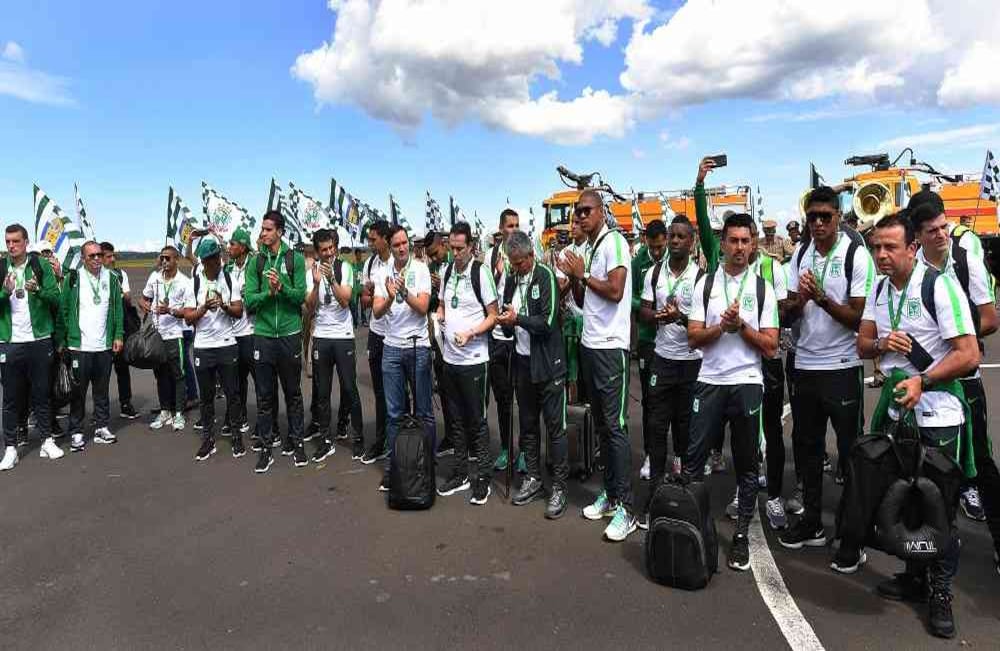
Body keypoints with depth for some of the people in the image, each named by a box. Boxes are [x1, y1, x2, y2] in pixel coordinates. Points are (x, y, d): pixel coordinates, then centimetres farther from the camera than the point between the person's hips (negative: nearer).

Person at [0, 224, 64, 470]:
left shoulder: (41, 267, 2)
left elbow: (56, 298, -4)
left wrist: (37, 290, -22)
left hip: (39, 340, 0)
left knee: (41, 393, 9)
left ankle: (47, 440, 19)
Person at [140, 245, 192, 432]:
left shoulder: (184, 282, -6)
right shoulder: (154, 277, 8)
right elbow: (144, 298, 19)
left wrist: (170, 310, -24)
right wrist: (146, 305, -3)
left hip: (174, 334, -5)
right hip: (156, 333, 5)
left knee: (177, 375, 0)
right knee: (161, 374, 12)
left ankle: (179, 414, 9)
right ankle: (165, 412, 22)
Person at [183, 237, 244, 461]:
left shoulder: (229, 279, 0)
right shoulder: (193, 282, -1)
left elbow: (239, 311, -1)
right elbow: (188, 317, -3)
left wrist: (224, 305, -20)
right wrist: (205, 307, -20)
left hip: (227, 345, 0)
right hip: (202, 347, 0)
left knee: (232, 393, 5)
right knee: (206, 396, 9)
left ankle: (236, 437, 17)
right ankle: (208, 440, 20)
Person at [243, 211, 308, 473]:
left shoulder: (295, 259, -1)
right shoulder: (256, 262, 3)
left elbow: (301, 296, -7)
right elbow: (249, 300, -2)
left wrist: (282, 288, -24)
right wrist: (268, 293, -19)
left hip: (290, 334, -1)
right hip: (263, 335, 1)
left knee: (293, 392, 10)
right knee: (264, 395, 7)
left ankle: (295, 441, 24)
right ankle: (265, 447, 18)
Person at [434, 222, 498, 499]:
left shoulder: (481, 272, -10)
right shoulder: (446, 271, 8)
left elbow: (493, 316, -8)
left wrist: (470, 334, -22)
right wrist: (439, 317, -3)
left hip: (474, 359, -6)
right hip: (449, 357, 6)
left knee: (477, 419, 3)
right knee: (456, 419, 14)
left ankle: (483, 476, 16)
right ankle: (460, 474, 26)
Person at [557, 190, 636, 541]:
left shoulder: (614, 241, -9)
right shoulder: (587, 249, 16)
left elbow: (615, 291, -21)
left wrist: (583, 274, -9)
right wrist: (573, 276, 2)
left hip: (611, 347, -9)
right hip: (589, 344, 9)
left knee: (616, 426, -6)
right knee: (601, 424, 13)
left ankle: (625, 509, 1)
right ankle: (610, 494, 24)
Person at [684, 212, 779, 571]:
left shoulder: (763, 288, 2)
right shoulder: (705, 284, 4)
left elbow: (770, 347, -1)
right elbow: (694, 338, 0)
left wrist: (741, 325, -14)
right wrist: (721, 326, -16)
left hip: (747, 383, 0)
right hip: (709, 382, 1)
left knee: (747, 464, 9)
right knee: (694, 457, 3)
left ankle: (741, 534, 21)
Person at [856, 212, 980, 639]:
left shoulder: (940, 286, -14)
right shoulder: (879, 290, 5)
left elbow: (968, 354, -16)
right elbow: (862, 346, 10)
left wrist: (921, 381, -24)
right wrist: (881, 343, -11)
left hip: (937, 414, -5)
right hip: (896, 407, 6)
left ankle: (940, 594, 19)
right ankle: (915, 577, 29)